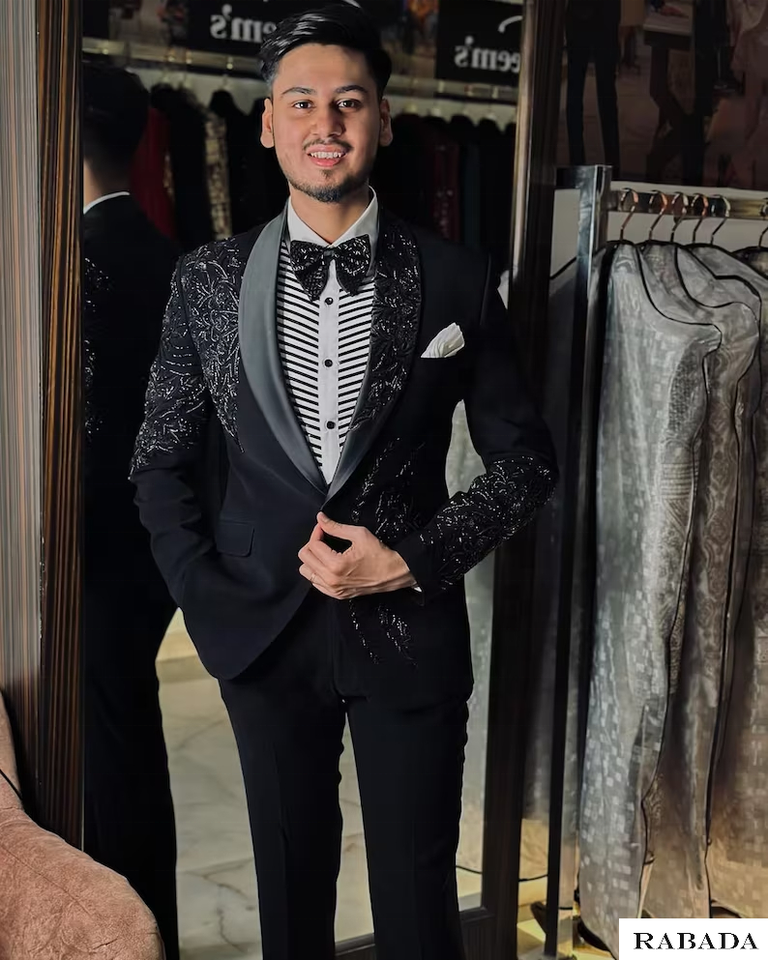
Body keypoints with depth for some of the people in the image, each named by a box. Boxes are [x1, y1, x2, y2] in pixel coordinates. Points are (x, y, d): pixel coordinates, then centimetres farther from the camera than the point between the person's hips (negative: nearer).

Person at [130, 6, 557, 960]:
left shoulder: (457, 282, -4)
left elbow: (524, 462, 1)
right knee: (290, 880, 17)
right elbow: (161, 460, 6)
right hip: (261, 630, 2)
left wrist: (412, 560, -10)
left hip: (411, 625, -1)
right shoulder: (208, 279, 1)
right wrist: (206, 598, -2)